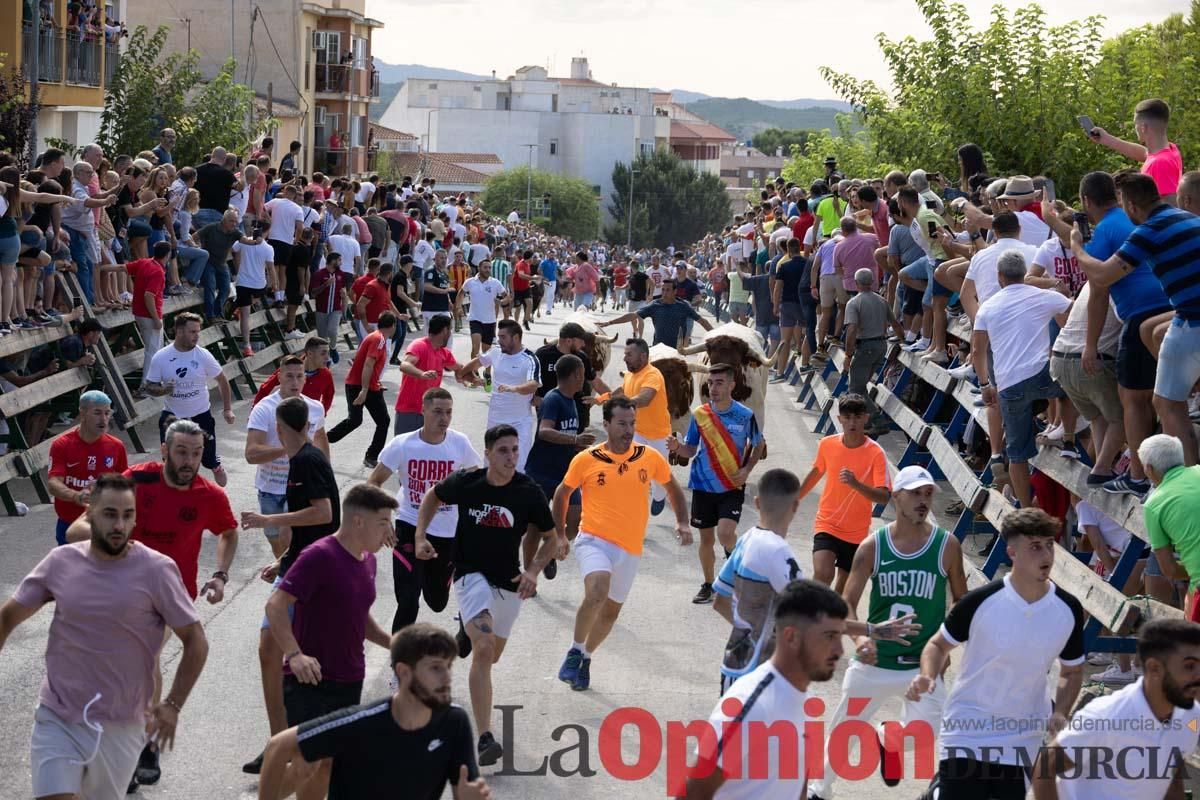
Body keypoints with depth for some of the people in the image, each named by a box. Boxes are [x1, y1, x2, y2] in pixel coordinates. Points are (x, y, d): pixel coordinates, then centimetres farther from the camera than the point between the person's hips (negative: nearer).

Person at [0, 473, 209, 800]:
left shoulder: (157, 570, -8)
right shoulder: (60, 562, -1)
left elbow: (195, 642, -3)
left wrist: (173, 705, -10)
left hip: (121, 727, -1)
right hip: (57, 720, 1)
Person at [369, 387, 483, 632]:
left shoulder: (460, 444, -8)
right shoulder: (402, 445, -13)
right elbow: (374, 483, -5)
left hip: (448, 534, 3)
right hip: (410, 528, -3)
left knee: (437, 602, 17)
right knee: (408, 603, -14)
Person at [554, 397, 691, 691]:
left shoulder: (650, 458, 0)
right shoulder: (586, 460, -6)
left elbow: (673, 488, 16)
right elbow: (562, 493, 10)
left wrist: (682, 522, 3)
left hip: (630, 548, 4)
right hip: (594, 540, -4)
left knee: (611, 610, 13)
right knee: (596, 592, -30)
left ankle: (585, 659, 37)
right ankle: (575, 651, -9)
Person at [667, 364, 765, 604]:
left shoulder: (745, 415, -7)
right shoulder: (699, 414, -2)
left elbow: (759, 445, 8)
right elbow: (690, 449, 6)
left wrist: (746, 470, -7)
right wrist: (677, 447, -16)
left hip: (732, 486, -3)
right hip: (703, 485, 3)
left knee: (725, 533, -20)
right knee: (706, 537, 10)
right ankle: (708, 585, 27)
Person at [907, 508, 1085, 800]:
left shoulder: (1068, 609, -5)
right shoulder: (980, 601, -14)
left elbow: (1072, 671, 10)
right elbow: (939, 644, 1)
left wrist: (1059, 713, -7)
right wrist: (927, 678, -18)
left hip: (1021, 741, 3)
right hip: (967, 733, -3)